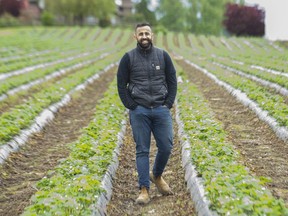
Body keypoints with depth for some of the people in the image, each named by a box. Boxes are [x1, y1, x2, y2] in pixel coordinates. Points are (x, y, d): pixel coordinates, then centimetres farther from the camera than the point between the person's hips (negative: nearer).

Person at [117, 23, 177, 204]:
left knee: (166, 147, 0)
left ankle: (157, 175, 28)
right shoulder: (128, 58, 0)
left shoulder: (163, 56, 5)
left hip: (161, 110, 2)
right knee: (142, 150, 1)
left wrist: (168, 104, -1)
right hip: (139, 111, -1)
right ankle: (144, 190, 7)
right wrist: (131, 107, -4)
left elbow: (172, 81, 8)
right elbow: (121, 85, 3)